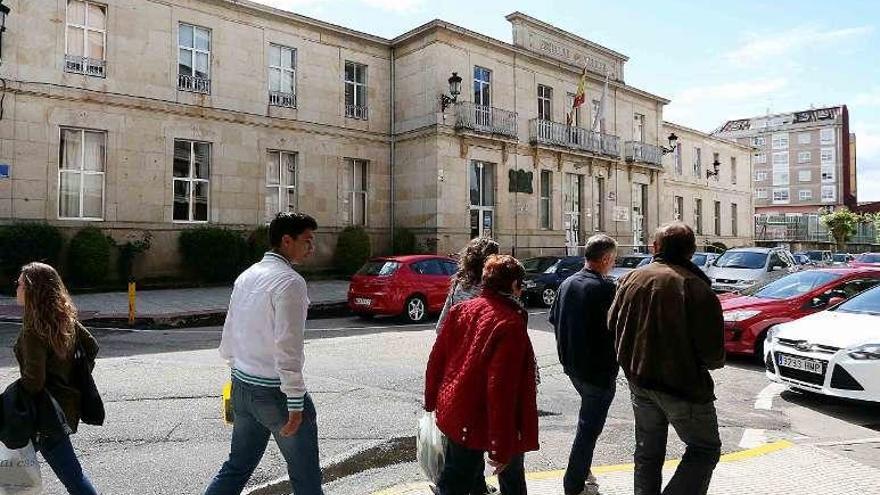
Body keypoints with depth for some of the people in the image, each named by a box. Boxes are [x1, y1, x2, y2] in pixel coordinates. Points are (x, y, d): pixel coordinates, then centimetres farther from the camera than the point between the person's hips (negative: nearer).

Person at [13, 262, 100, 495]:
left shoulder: (33, 329, -22)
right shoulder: (65, 318, 1)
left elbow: (33, 379, -23)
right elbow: (91, 346, 9)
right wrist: (77, 380, 15)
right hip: (68, 400, 9)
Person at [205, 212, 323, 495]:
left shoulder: (245, 276, 9)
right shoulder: (290, 281, -17)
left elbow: (229, 335, 14)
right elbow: (287, 347, -23)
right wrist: (296, 403, -19)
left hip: (242, 387, 8)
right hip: (274, 390, -8)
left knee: (238, 467, 21)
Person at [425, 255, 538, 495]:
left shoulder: (461, 309, -1)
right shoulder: (510, 324, -21)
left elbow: (437, 359, 6)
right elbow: (501, 388, -25)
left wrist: (432, 400, 20)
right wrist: (502, 447, -20)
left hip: (454, 412, 7)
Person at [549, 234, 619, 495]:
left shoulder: (567, 283, 3)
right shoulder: (604, 288, -20)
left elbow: (554, 318, 10)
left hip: (571, 364, 8)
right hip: (598, 368, -8)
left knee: (588, 418, 25)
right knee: (590, 426, 5)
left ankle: (581, 471, 33)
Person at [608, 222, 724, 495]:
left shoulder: (632, 278, -3)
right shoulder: (696, 288, -20)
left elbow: (612, 324, 7)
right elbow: (713, 354, -18)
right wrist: (715, 361, 5)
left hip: (640, 381, 5)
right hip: (684, 384, -5)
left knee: (647, 451, 21)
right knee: (705, 449, 14)